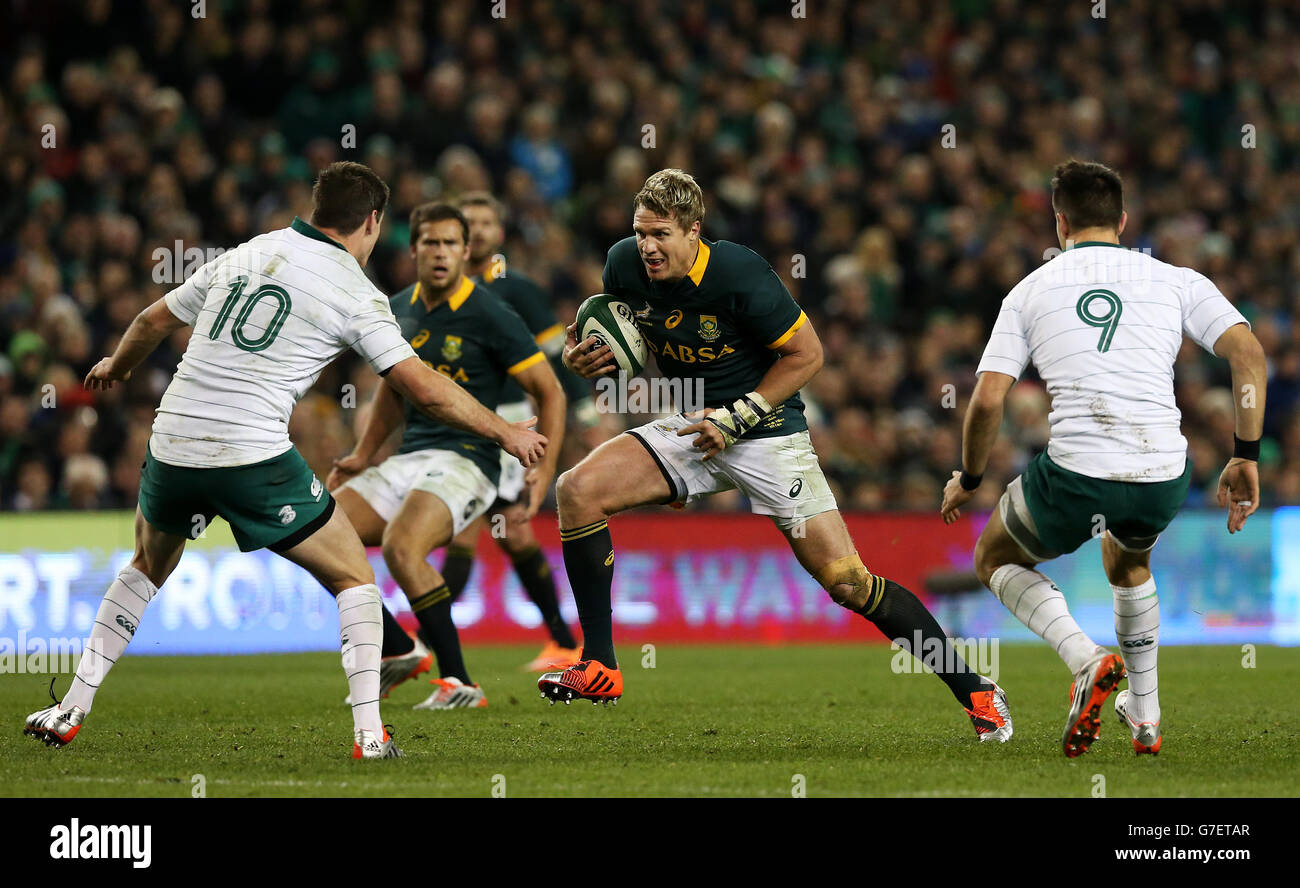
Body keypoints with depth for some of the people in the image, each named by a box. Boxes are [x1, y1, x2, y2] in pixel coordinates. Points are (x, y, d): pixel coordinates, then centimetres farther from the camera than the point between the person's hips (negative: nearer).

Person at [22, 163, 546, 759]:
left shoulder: (244, 255, 13)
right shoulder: (355, 294, -2)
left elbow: (155, 321, 24)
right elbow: (424, 391, -6)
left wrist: (115, 368, 45)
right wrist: (506, 432, 7)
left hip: (173, 443, 5)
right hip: (254, 457, -5)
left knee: (147, 568, 30)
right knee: (353, 578, 10)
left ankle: (70, 710, 25)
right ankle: (369, 732, -2)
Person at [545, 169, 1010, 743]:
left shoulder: (737, 274, -24)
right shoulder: (625, 264, -8)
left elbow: (806, 354, -14)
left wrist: (736, 420, -17)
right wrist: (588, 360, -10)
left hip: (767, 432, -5)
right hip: (691, 427, 6)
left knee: (848, 583, -12)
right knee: (578, 490, -14)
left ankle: (974, 691, 1)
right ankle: (599, 669, -6)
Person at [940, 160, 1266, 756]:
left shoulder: (1029, 292, 10)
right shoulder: (1177, 281, 11)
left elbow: (987, 399, 3)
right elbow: (1247, 353, 0)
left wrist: (968, 480, 19)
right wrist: (1246, 459, 5)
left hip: (1075, 477, -3)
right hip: (1164, 481, 3)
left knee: (996, 559, 25)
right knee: (1127, 559, 37)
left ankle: (1087, 661, -2)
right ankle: (1144, 717, 36)